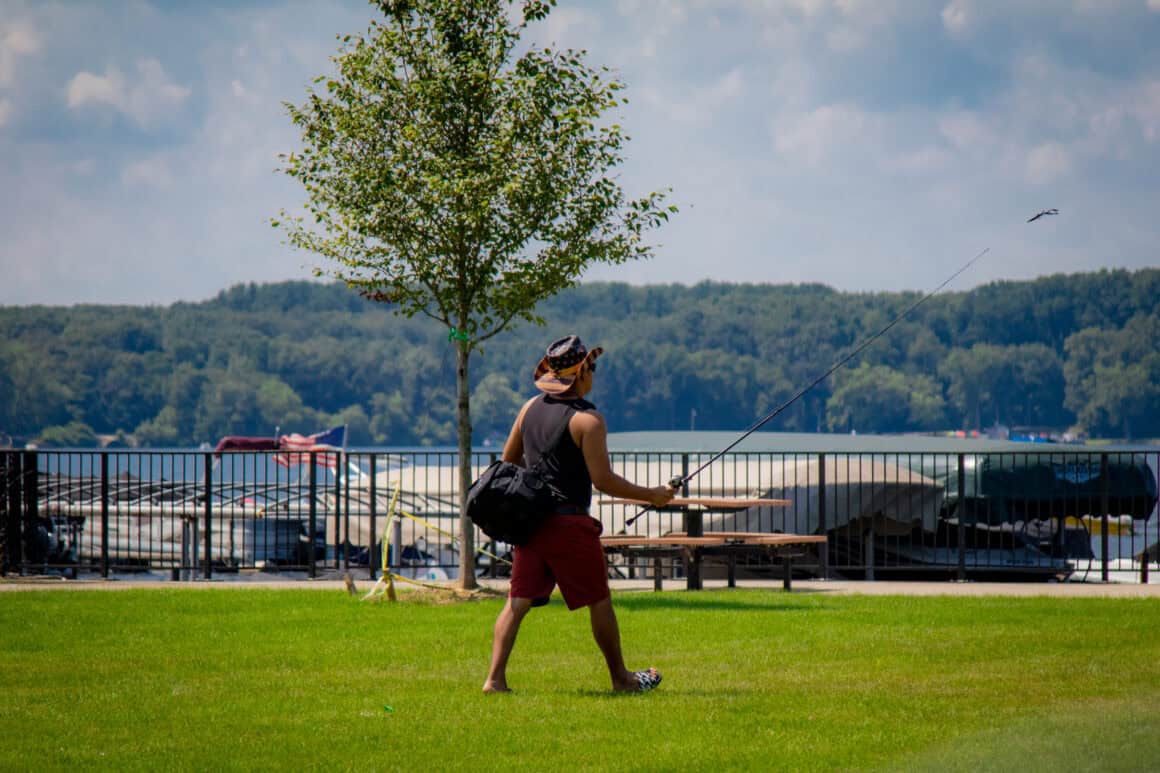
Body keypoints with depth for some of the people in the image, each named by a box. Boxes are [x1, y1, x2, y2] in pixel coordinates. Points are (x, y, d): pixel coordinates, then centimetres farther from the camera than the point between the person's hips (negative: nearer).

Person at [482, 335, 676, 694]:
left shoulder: (531, 407, 8)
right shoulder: (587, 419, -13)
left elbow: (509, 459, 18)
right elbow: (603, 480, -17)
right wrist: (652, 495, -7)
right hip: (570, 523, -6)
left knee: (518, 600, 4)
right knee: (599, 601, 9)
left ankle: (495, 677, -8)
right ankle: (621, 677, 21)